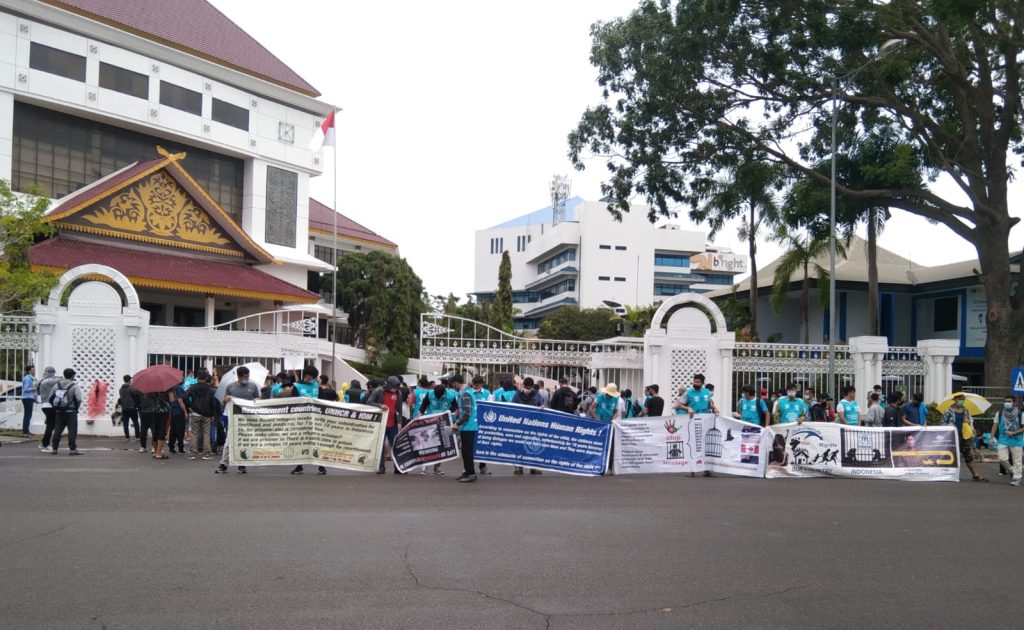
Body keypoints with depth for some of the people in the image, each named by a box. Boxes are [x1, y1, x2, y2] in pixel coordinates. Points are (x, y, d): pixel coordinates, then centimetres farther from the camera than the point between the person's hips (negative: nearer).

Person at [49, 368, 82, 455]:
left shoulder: (57, 385, 7)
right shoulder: (74, 386, -10)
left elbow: (50, 398, 10)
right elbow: (79, 399, -18)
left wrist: (56, 407, 18)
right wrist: (76, 407, -1)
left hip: (59, 412, 5)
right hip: (71, 412, -5)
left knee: (57, 430, 11)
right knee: (72, 431, -2)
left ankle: (54, 448, 13)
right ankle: (72, 449, -5)